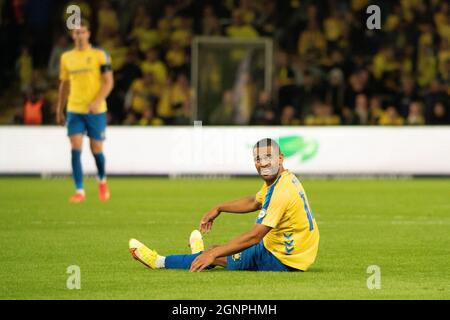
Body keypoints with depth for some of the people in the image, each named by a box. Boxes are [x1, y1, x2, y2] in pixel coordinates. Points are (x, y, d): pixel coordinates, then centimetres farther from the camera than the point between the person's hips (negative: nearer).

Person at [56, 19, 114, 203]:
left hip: (96, 111, -2)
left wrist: (97, 102, -20)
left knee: (96, 149, 4)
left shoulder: (100, 55, -3)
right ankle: (79, 191, -8)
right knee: (75, 150, -9)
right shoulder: (66, 58, 8)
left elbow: (108, 82, -7)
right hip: (74, 110, 2)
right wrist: (59, 111, 17)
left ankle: (102, 181, 33)